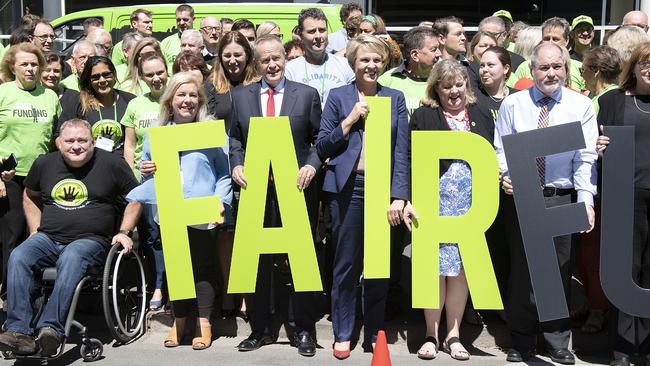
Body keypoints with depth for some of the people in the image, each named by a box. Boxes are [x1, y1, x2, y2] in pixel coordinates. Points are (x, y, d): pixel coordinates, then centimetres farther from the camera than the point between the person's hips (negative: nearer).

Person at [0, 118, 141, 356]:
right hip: (48, 238, 4)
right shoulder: (44, 163, 13)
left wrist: (124, 232, 1)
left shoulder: (111, 163, 4)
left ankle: (50, 328, -45)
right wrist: (35, 231, 16)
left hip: (91, 240, -3)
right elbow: (30, 196, 29)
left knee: (71, 259, -38)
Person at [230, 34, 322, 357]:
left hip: (296, 188, -2)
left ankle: (304, 330, 16)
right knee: (257, 261, 7)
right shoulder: (241, 96, 10)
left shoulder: (307, 94, 4)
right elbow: (234, 138, 13)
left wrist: (312, 165, -12)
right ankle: (260, 329, 19)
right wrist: (236, 165, -4)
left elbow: (320, 138, 4)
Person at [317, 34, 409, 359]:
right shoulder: (338, 97, 6)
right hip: (347, 188, -1)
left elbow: (402, 151, 3)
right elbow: (322, 147, 2)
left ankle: (374, 336, 20)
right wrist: (351, 119, -9)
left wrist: (399, 196, -6)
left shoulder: (395, 98, 9)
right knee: (346, 264, 4)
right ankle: (342, 335, 16)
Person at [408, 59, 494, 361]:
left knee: (461, 268, 6)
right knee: (435, 266, -1)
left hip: (471, 203, 3)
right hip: (435, 202, -2)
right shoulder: (423, 116, 4)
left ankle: (453, 335, 17)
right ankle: (431, 334, 12)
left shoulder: (481, 116, 13)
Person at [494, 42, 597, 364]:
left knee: (560, 270, 6)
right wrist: (506, 174, -14)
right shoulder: (513, 104, 4)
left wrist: (586, 200, -13)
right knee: (521, 269, 7)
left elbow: (586, 158, -3)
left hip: (563, 199, 0)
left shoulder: (581, 106, 2)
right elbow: (502, 149, 6)